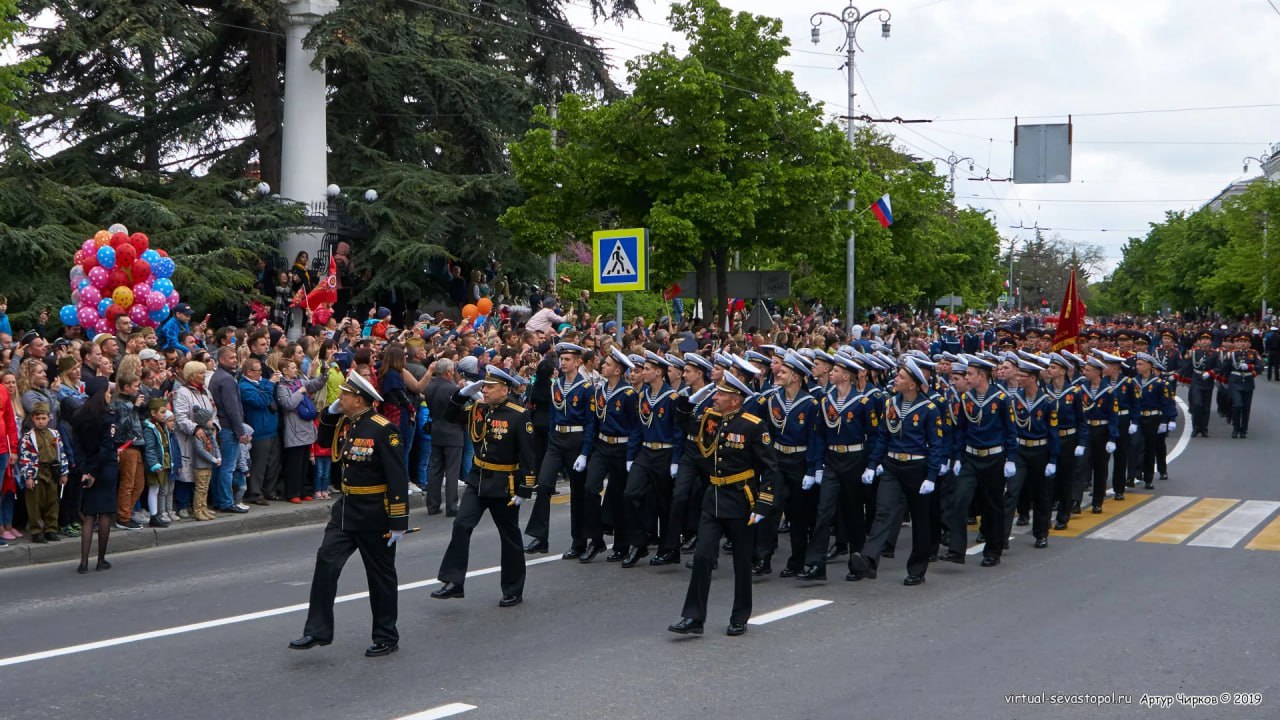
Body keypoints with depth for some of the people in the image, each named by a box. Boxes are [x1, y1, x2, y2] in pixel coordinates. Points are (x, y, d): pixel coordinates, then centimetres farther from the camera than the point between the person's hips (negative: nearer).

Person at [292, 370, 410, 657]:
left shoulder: (383, 429, -19)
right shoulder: (344, 423, 4)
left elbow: (398, 478, -20)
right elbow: (329, 442, 26)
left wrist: (398, 522, -21)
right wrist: (330, 413, 7)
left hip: (374, 515, -7)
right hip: (346, 509, 7)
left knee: (381, 576, 6)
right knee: (326, 562, -3)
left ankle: (387, 638, 19)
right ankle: (318, 630, 2)